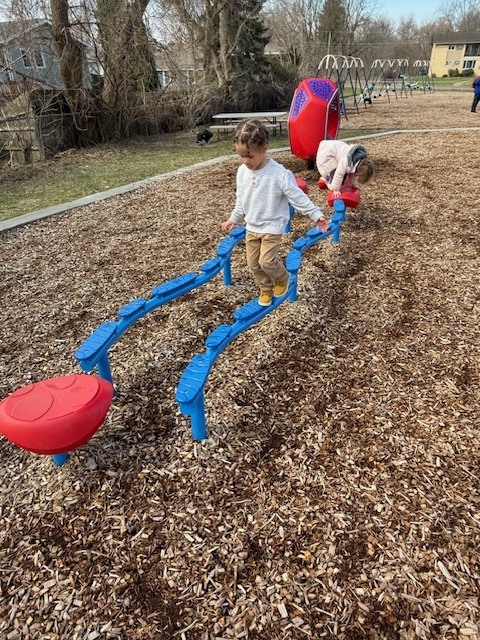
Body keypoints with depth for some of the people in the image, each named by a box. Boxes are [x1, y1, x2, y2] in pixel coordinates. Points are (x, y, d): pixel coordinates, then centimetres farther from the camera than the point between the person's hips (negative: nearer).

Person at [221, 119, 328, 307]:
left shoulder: (279, 174, -21)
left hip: (272, 227, -5)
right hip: (252, 227, 6)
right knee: (253, 263, 9)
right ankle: (266, 289, 34)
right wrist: (233, 219, 15)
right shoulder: (242, 172, -4)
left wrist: (316, 214, -18)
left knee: (267, 261, -12)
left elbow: (298, 197, -16)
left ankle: (282, 278, 22)